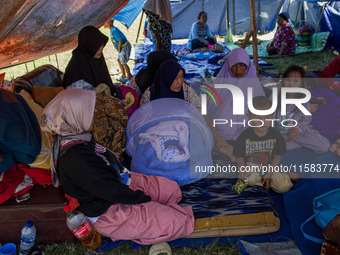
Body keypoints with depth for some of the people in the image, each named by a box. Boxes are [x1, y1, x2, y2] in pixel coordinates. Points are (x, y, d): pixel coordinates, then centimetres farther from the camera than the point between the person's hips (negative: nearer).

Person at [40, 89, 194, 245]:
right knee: (177, 222, -14)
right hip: (107, 213, -10)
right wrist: (144, 198, -15)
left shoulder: (76, 139, -2)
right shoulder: (75, 159, -34)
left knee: (173, 190, 6)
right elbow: (111, 191, -29)